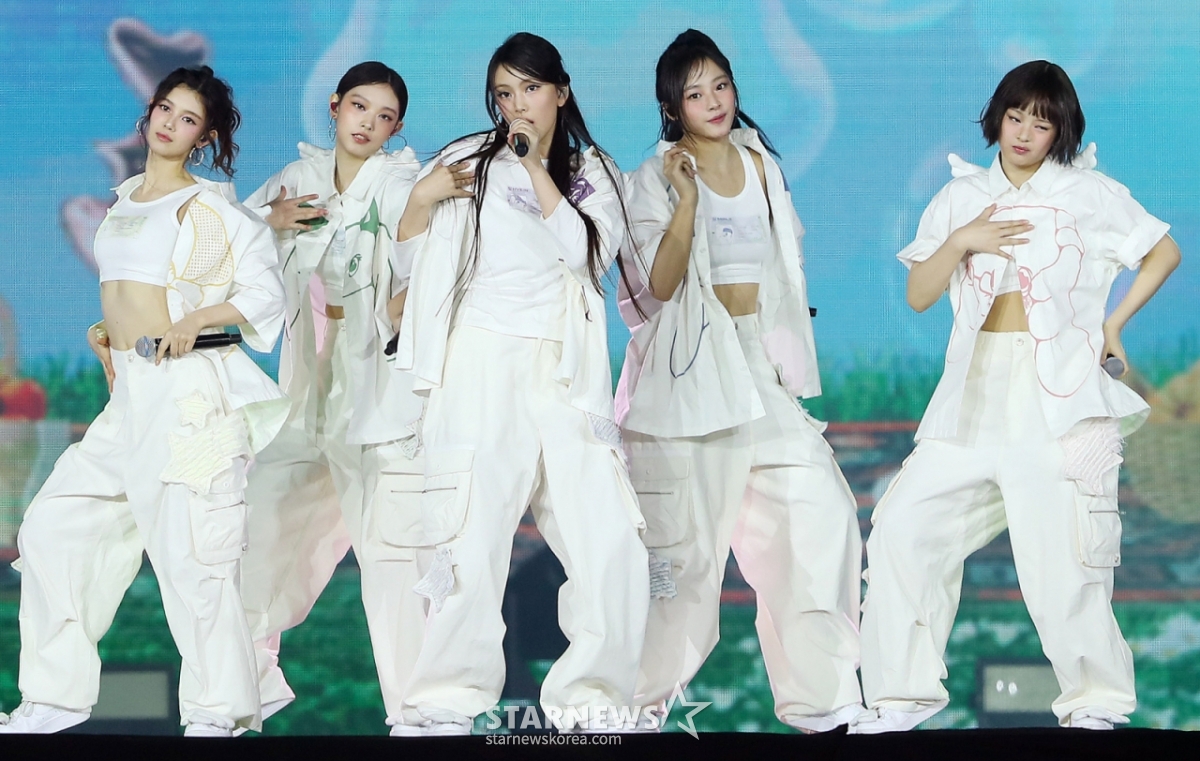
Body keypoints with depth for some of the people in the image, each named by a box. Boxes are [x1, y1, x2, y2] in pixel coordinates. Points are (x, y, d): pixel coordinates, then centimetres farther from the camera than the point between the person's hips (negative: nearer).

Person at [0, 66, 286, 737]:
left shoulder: (211, 209, -3)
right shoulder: (126, 203, 17)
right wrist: (109, 329, 12)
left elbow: (264, 295, -7)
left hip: (186, 389, -8)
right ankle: (57, 699, 14)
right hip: (129, 394, 8)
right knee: (54, 524, 6)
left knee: (187, 550, -10)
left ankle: (216, 714, -1)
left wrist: (194, 322, -19)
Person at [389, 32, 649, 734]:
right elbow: (410, 254, 13)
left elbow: (589, 251, -5)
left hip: (568, 378, 2)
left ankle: (589, 702, 2)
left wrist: (537, 167, -7)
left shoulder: (595, 173, 13)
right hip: (482, 370, -2)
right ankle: (449, 705, 3)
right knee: (474, 544, -9)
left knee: (613, 550, -9)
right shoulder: (469, 161, 9)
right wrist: (421, 197, -6)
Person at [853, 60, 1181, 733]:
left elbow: (1165, 253, 13)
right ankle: (906, 693, 5)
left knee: (1059, 552, -10)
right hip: (976, 392, 4)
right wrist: (959, 243, -7)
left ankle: (1096, 702, 5)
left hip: (1059, 393, -4)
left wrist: (1113, 324, 6)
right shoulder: (963, 197, 14)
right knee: (905, 524, -5)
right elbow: (919, 296, 10)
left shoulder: (1089, 193, 6)